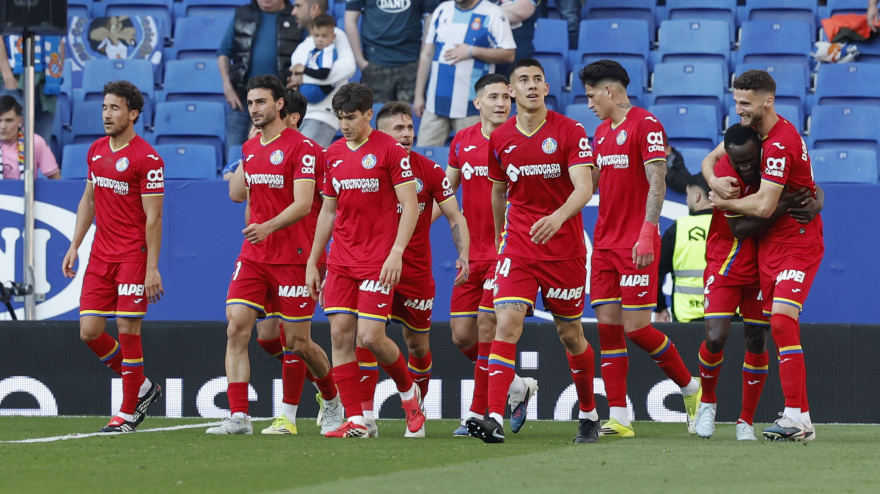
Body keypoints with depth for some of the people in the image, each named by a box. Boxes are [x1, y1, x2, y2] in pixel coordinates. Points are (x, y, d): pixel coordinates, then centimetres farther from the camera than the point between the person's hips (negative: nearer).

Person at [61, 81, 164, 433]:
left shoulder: (147, 159, -12)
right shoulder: (96, 150, 11)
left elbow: (153, 216, -13)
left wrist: (152, 267, -17)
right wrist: (75, 246, 15)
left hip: (134, 256, -7)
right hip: (100, 255, 7)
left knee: (127, 331, -6)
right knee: (89, 330, 1)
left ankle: (128, 413, 3)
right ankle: (142, 388, 20)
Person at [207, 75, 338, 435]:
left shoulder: (301, 147, -10)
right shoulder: (249, 149, 13)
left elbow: (303, 204, -20)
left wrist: (268, 227, -33)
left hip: (292, 258, -6)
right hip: (253, 257, 6)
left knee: (298, 343, 2)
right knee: (236, 328, -11)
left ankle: (334, 400, 29)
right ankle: (238, 417, -14)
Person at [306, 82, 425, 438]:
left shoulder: (390, 150, -7)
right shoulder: (333, 154, 12)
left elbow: (410, 206, -9)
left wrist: (396, 252, -19)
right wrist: (312, 261, 16)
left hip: (378, 260, -6)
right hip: (341, 259, 6)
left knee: (370, 337, -12)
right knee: (339, 334, -4)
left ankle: (409, 392, 16)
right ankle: (355, 421, -1)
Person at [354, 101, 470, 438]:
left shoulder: (429, 170, -2)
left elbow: (455, 217, 2)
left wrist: (463, 254, -12)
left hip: (416, 270, 1)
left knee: (418, 345, 9)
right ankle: (365, 415, -17)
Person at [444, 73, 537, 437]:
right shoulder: (462, 142, 9)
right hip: (472, 253, 5)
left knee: (487, 328, -11)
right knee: (462, 335, 3)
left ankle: (478, 414, -1)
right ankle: (517, 387, 23)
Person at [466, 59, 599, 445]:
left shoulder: (570, 132, -8)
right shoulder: (500, 139, 4)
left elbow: (584, 187, -18)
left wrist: (559, 217, -37)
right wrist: (500, 237, 24)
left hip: (564, 249, -2)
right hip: (517, 247, 2)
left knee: (570, 334, 8)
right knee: (507, 323, -16)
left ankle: (588, 414, 28)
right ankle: (495, 418, -25)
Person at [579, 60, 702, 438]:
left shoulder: (645, 125, -9)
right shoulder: (602, 131, 16)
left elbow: (657, 183, -16)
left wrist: (646, 234, -23)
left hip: (636, 246, -8)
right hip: (604, 242, 8)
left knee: (635, 327, -9)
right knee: (607, 325, 1)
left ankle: (691, 388, 12)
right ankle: (618, 418, 1)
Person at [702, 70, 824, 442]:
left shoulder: (781, 143, -21)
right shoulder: (751, 132, 9)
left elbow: (764, 205, -24)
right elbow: (710, 159, 18)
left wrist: (725, 204, -7)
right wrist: (715, 181, -6)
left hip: (798, 244, -9)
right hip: (769, 244, 9)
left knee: (782, 321, -20)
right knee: (779, 327, 5)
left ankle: (797, 418, -23)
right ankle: (799, 416, 6)